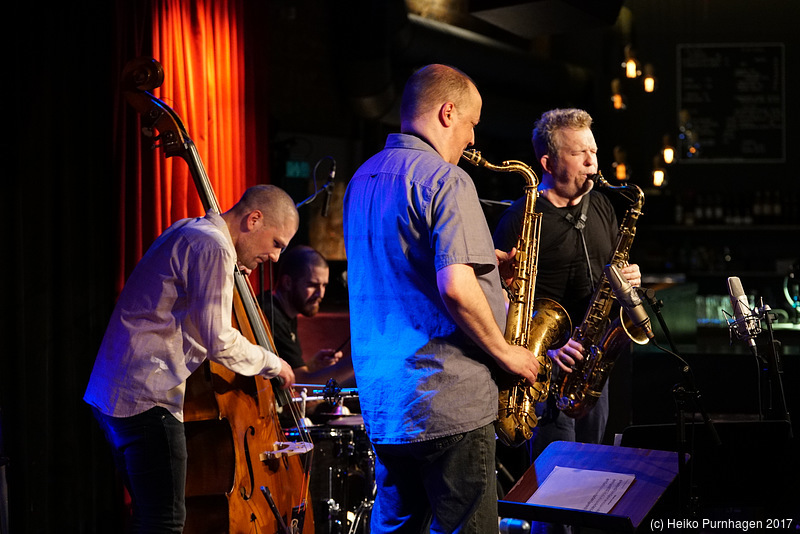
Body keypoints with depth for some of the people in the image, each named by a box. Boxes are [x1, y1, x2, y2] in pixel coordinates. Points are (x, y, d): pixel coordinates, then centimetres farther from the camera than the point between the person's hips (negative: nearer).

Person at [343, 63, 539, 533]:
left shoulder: (363, 178, 14)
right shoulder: (446, 180, -14)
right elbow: (455, 287, -25)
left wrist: (487, 261, 16)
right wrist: (505, 352, -11)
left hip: (381, 401, 9)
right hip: (449, 405, -9)